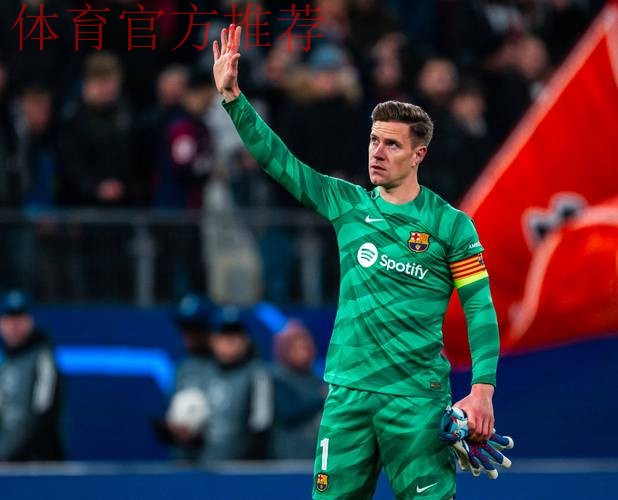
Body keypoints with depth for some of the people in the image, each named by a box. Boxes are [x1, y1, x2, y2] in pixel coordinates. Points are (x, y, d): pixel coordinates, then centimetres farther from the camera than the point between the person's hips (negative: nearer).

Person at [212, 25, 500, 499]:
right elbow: (277, 158, 7)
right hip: (347, 392, 3)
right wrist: (232, 96, -1)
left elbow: (480, 308, -3)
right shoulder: (347, 204, 9)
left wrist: (483, 389, -12)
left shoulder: (451, 224, -1)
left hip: (417, 398, -3)